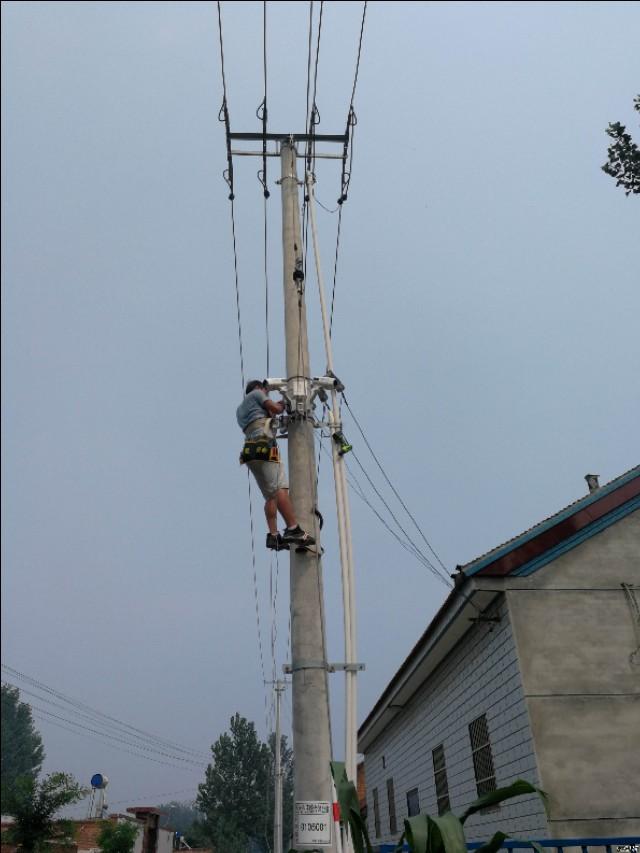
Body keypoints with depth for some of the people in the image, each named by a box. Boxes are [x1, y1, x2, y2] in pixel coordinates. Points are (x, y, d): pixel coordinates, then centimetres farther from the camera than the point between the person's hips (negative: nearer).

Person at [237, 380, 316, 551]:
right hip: (264, 446, -8)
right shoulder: (255, 393, 14)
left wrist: (270, 413, 33)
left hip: (250, 453, 8)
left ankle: (273, 536, -7)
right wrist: (282, 405, 22)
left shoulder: (240, 409, 34)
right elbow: (276, 409, 4)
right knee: (281, 488, -19)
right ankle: (293, 529, -31)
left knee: (271, 495, 4)